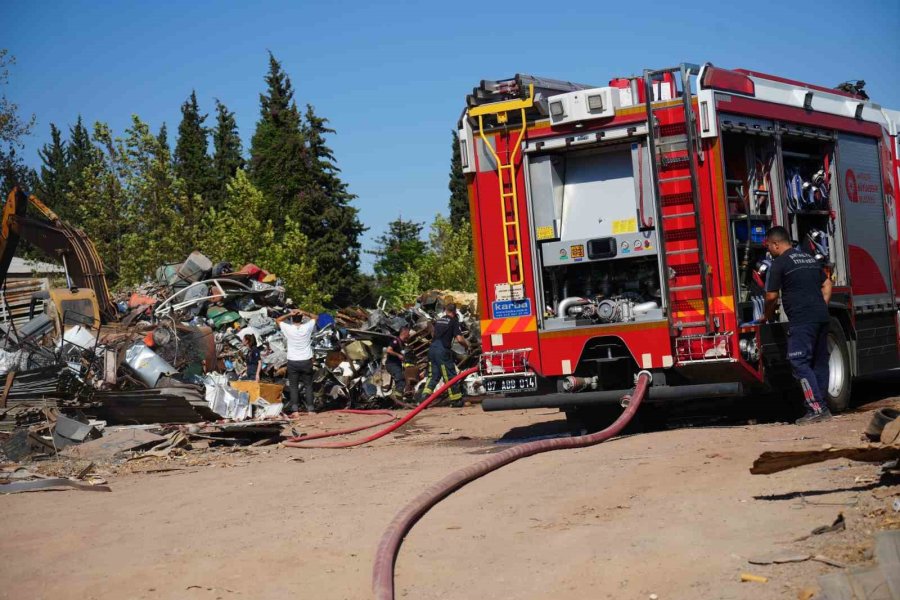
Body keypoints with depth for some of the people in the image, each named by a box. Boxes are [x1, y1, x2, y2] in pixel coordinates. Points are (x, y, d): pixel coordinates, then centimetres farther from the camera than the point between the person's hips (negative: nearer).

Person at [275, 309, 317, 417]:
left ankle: (295, 411, -2)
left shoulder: (288, 329, -10)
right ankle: (310, 409, 7)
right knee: (308, 386, 9)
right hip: (306, 361, 1)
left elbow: (277, 320, 6)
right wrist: (304, 313, -4)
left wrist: (289, 314, -8)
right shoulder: (307, 327, -7)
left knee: (293, 386, 4)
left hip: (293, 362, -1)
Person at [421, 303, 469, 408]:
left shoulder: (438, 320, 16)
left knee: (433, 375, 10)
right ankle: (456, 400, 7)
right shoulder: (454, 321, -2)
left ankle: (425, 396, -4)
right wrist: (466, 345, 6)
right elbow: (459, 339, -11)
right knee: (450, 376, 2)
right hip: (443, 350, -6)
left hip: (432, 348, 6)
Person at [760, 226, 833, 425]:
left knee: (800, 363, -7)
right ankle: (823, 408, 15)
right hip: (822, 317, 8)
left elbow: (772, 296, -2)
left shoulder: (779, 264, -4)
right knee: (820, 362, 13)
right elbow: (827, 285, 24)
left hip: (801, 320, -8)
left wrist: (767, 316, 15)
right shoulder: (810, 259, 20)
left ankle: (815, 409, -15)